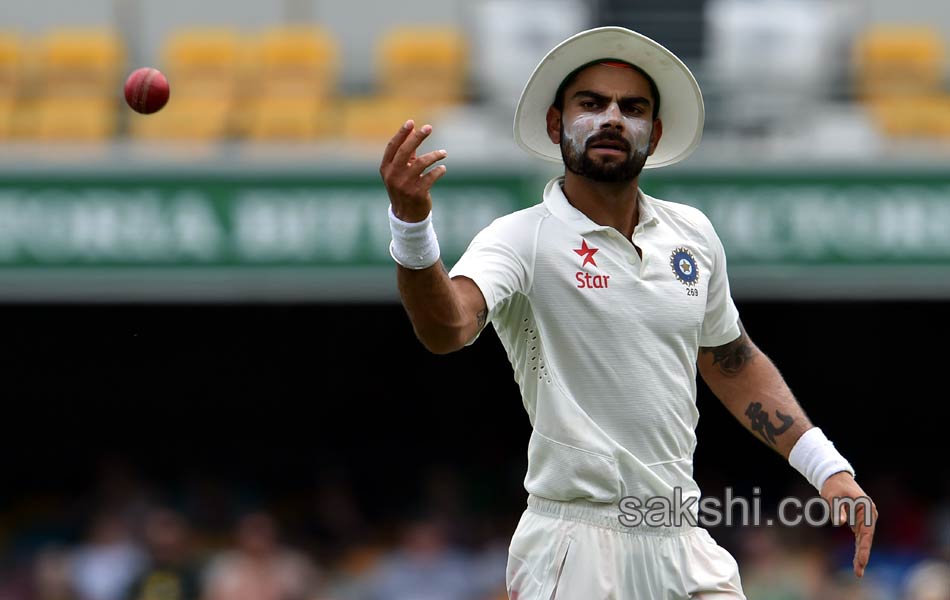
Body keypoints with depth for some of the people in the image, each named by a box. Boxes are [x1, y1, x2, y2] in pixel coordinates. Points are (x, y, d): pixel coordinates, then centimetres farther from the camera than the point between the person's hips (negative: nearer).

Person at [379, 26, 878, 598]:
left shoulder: (692, 234, 9)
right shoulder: (522, 240, -9)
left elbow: (733, 364, 22)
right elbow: (447, 326, -28)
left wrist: (829, 468, 15)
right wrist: (412, 225, -46)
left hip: (686, 549, 5)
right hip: (574, 546, -5)